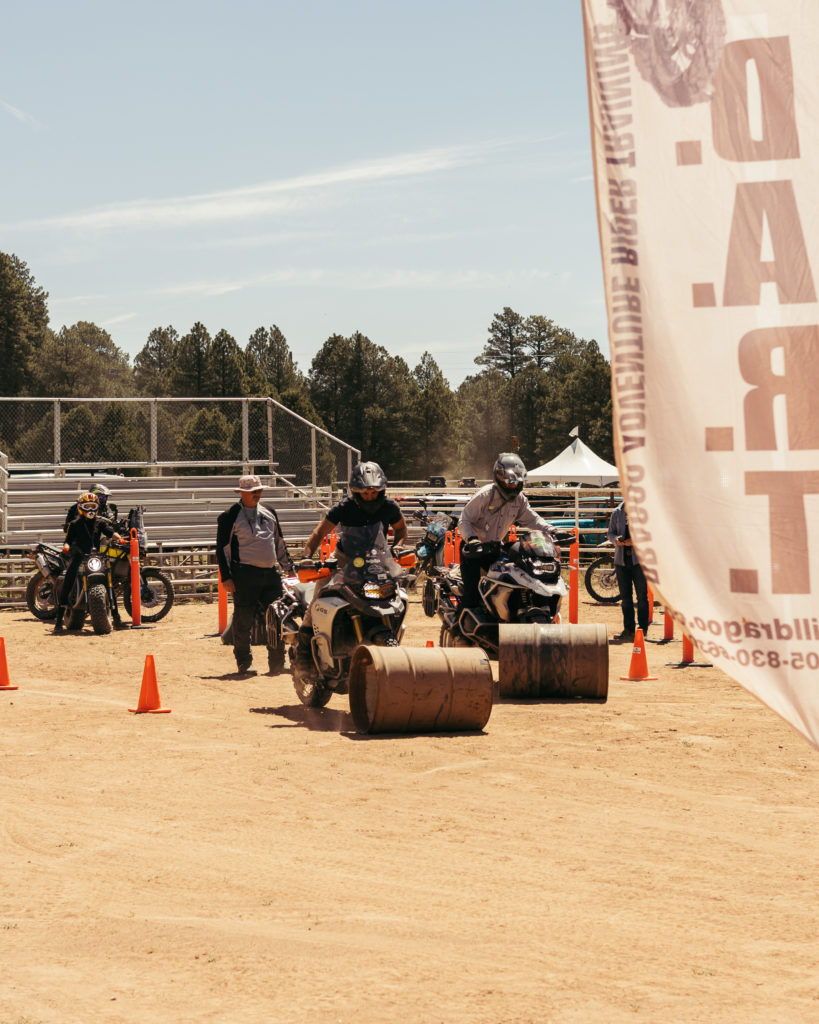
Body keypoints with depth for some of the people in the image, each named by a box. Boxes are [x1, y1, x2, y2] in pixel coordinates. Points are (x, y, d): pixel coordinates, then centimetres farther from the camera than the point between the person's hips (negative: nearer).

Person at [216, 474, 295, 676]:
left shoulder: (269, 513, 17)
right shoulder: (230, 516, -1)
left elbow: (279, 542, 27)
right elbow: (222, 548, -2)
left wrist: (288, 566, 24)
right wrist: (226, 576, -8)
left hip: (271, 572, 5)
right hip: (245, 574, -5)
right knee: (243, 620, -2)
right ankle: (244, 662, 7)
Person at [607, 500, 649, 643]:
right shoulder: (617, 513, 11)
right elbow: (610, 532, 14)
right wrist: (616, 539, -8)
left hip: (639, 560, -4)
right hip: (622, 560, 4)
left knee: (642, 596, -1)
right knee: (625, 596, 7)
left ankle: (643, 629, 5)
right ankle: (628, 629, 14)